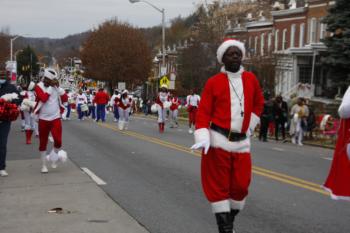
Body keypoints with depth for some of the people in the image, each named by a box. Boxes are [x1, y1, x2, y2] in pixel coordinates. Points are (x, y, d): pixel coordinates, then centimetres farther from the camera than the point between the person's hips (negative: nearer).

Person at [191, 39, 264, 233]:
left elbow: (259, 103, 23)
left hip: (242, 142, 4)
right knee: (219, 186, 0)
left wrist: (250, 124, 13)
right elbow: (203, 112, -5)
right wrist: (202, 137, -16)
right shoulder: (213, 82, -4)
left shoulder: (251, 79, 8)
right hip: (218, 140, -4)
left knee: (241, 185, 7)